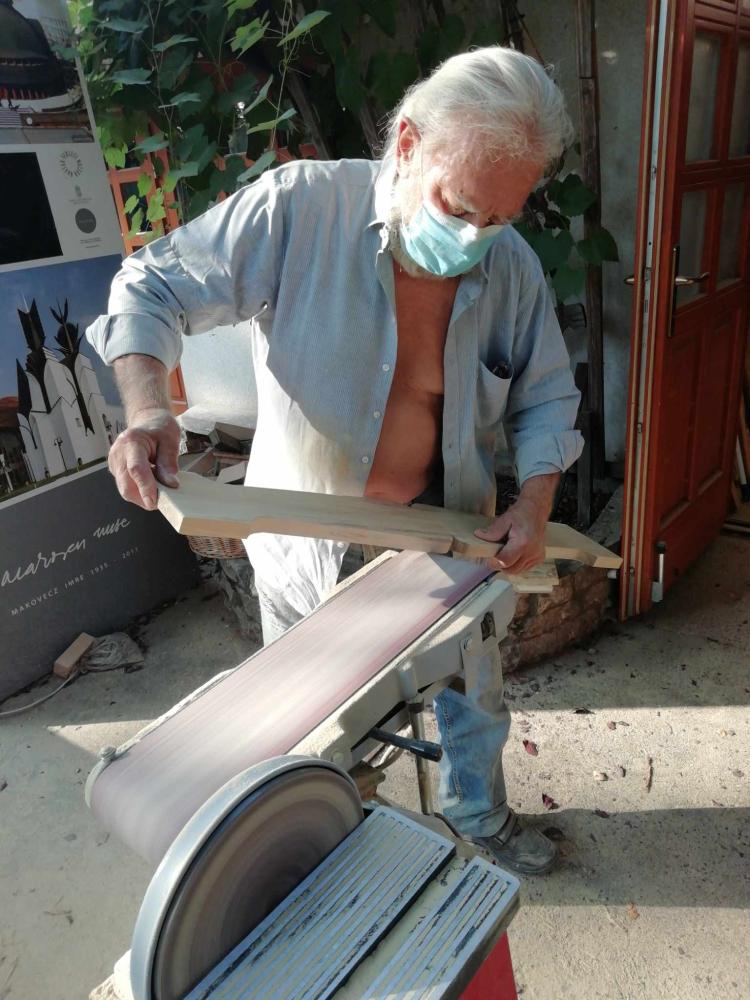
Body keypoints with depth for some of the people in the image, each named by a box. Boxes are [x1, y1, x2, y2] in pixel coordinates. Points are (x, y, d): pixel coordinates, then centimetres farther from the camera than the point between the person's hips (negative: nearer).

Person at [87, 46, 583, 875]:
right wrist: (145, 407, -33)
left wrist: (534, 504, -13)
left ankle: (481, 818, 55)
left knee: (474, 697, 22)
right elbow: (153, 288, -15)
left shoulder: (512, 266, -10)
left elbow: (545, 397, 2)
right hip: (308, 537, -2)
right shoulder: (300, 206, -22)